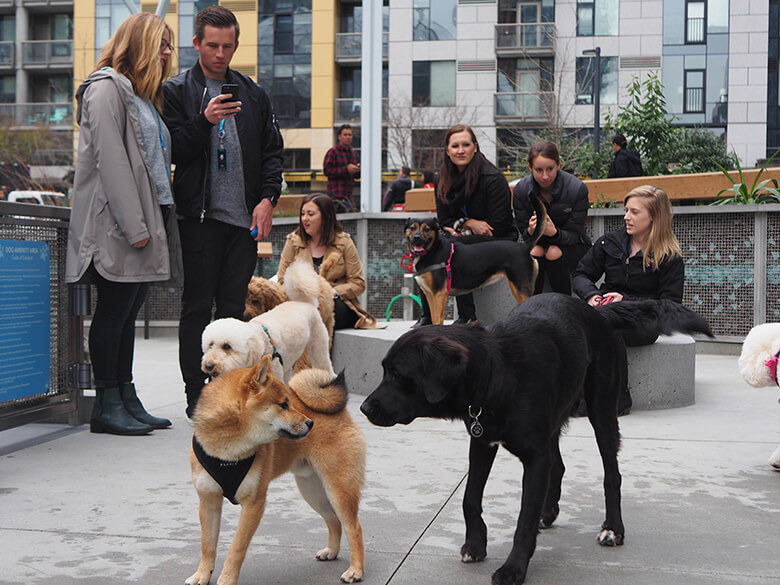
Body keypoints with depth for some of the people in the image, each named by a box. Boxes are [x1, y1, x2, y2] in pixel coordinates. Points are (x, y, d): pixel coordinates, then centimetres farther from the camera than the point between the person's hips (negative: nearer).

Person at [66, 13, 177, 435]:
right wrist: (133, 226, -20)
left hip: (144, 221, 9)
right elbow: (111, 161, -15)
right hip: (115, 225, -9)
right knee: (114, 311, -6)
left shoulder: (144, 95, 24)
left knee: (128, 312, 10)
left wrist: (157, 221, 13)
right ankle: (107, 405, 0)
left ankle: (126, 400, 14)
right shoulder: (107, 88, -6)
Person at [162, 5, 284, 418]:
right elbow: (173, 152, -4)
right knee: (198, 307, 0)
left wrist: (268, 198, 2)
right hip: (200, 215, -3)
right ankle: (197, 396, 7)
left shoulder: (253, 94, 15)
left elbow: (272, 151, 16)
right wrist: (205, 121, -19)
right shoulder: (177, 91, 3)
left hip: (245, 217, 3)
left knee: (233, 307, 6)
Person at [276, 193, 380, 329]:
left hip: (338, 304, -1)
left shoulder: (344, 242, 5)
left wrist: (335, 292, -15)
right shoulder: (293, 241, 9)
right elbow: (283, 280, 7)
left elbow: (358, 283, 4)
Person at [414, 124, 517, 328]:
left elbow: (498, 228, -16)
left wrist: (460, 228, -14)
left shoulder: (492, 178, -15)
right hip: (465, 237, 6)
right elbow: (444, 220, 6)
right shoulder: (445, 178, 4)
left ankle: (468, 317, -22)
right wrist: (469, 223, -13)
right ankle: (428, 316, -16)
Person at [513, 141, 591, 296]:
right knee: (534, 251, -33)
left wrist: (554, 233, -38)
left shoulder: (577, 188, -21)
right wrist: (531, 231, -33)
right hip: (538, 242, 2)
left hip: (572, 245, -1)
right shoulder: (521, 189, -14)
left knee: (554, 253, -34)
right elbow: (524, 232, -6)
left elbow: (574, 234, -15)